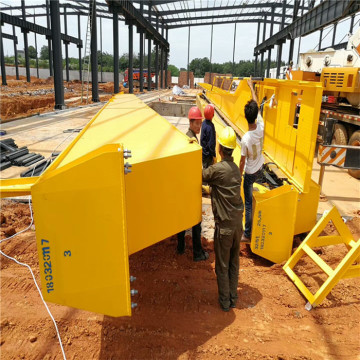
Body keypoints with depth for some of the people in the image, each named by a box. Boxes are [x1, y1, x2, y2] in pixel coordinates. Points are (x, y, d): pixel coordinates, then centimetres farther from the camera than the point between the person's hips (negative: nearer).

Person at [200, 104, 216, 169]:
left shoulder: (204, 123, 2)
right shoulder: (210, 126, -24)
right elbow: (211, 143, -22)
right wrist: (213, 155, -14)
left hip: (204, 152, 9)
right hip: (208, 154, -8)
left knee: (204, 168, 20)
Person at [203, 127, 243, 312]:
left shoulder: (217, 169, -19)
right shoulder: (235, 168, 4)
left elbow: (201, 175, -5)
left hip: (225, 225, -7)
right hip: (238, 222, 7)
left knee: (222, 266, 9)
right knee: (234, 263, 18)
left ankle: (224, 301, 22)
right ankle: (233, 298, 30)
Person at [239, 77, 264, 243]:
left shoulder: (245, 138, -29)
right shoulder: (261, 127, -16)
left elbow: (242, 161, -18)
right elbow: (256, 104, -1)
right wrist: (251, 86, 9)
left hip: (250, 173, -5)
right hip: (261, 169, 6)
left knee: (248, 203, 6)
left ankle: (247, 235, 19)